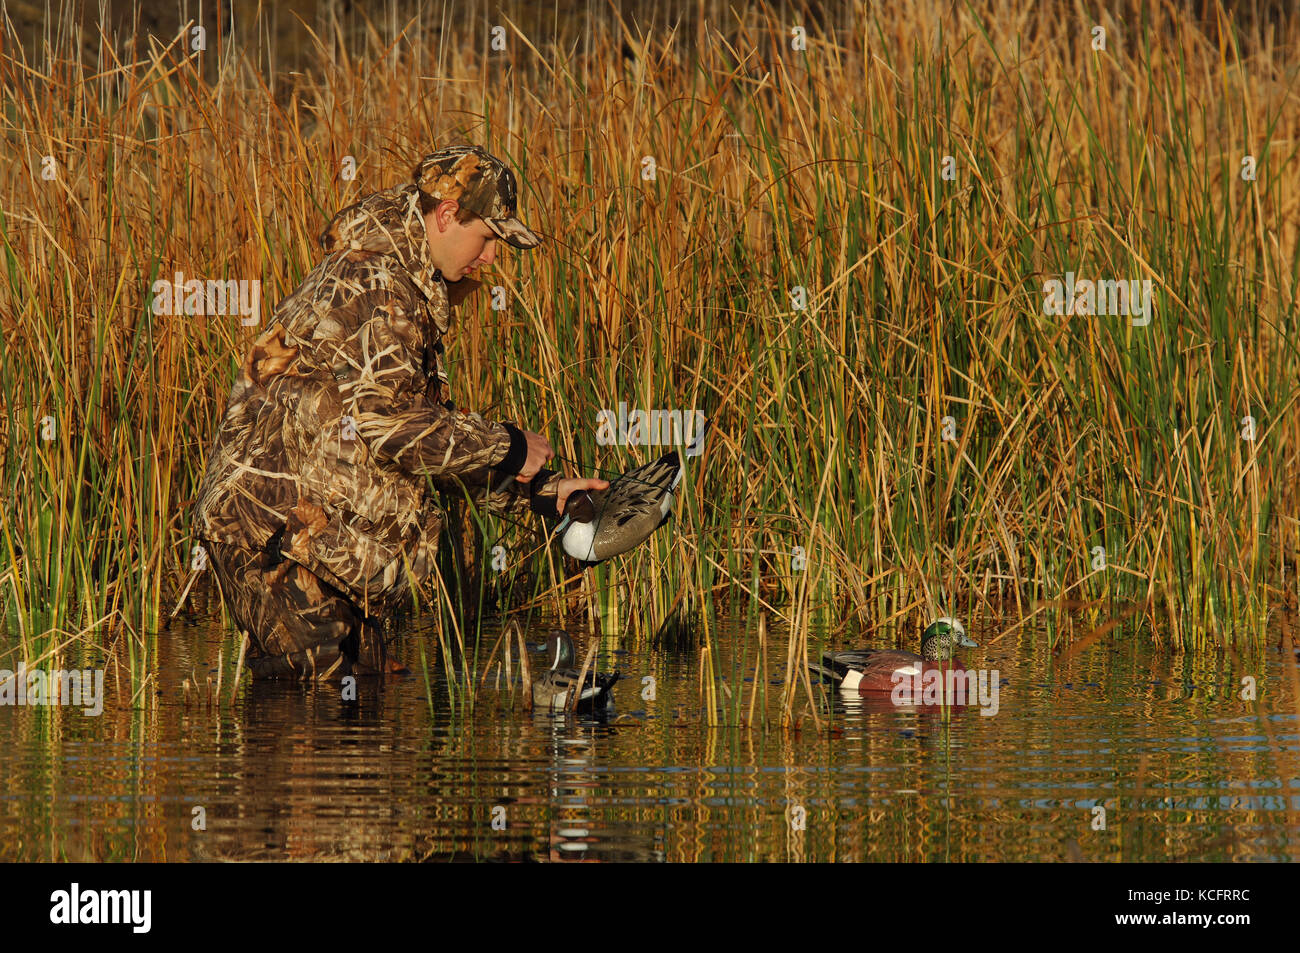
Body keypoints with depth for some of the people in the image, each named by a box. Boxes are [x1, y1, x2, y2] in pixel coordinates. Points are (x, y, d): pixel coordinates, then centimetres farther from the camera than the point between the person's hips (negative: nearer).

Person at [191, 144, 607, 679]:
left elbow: (436, 442, 22)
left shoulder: (411, 294, 21)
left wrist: (540, 493, 12)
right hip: (274, 529, -11)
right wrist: (508, 448, -10)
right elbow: (388, 423, -22)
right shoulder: (374, 283, -15)